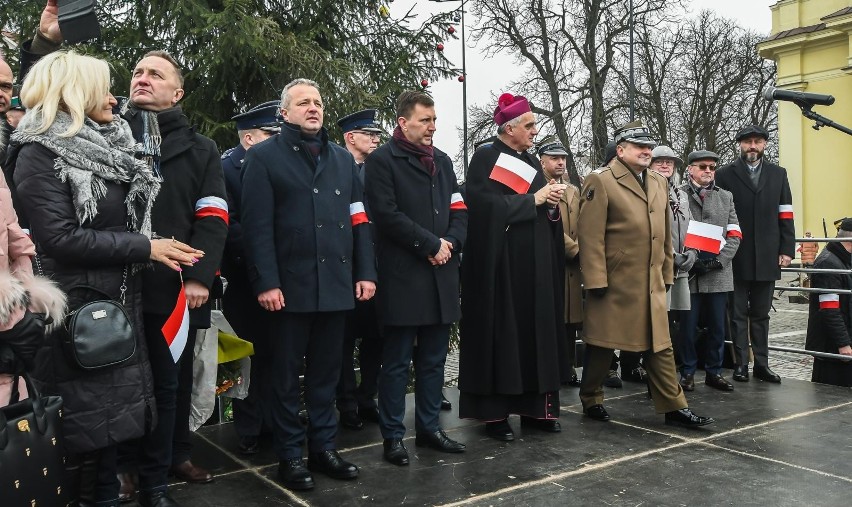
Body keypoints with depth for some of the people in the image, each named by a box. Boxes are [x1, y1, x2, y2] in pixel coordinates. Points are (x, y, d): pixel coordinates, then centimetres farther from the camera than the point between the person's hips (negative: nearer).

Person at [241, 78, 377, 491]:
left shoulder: (342, 158, 16)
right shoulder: (264, 157, 1)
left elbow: (358, 219, 13)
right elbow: (257, 226, -7)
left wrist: (365, 272, 5)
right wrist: (266, 282, -15)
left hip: (337, 284, 5)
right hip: (290, 286, -4)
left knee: (326, 372, 13)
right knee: (287, 375, 6)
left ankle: (323, 447, 25)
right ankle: (289, 455, 18)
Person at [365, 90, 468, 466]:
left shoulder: (442, 161, 18)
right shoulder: (382, 161, -3)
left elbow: (460, 211, 14)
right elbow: (388, 214, -14)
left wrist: (450, 244, -5)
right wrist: (431, 245, -12)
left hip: (442, 277, 6)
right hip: (402, 279, -6)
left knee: (433, 360, 13)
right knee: (397, 362, 2)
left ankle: (429, 428, 24)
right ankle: (392, 436, 12)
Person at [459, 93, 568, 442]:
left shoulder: (531, 162, 17)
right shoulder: (485, 158, -5)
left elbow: (546, 212, 16)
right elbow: (488, 205, -17)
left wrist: (553, 201, -6)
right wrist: (534, 199, -13)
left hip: (535, 263, 7)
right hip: (501, 262, -7)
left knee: (536, 330, 8)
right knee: (501, 334, -3)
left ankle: (535, 407, 17)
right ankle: (494, 413, 5)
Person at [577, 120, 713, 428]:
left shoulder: (659, 183, 15)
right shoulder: (600, 182, -8)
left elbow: (665, 235, 19)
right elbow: (591, 236, -14)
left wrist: (667, 274, 16)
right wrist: (596, 281, -17)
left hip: (652, 284, 6)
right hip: (614, 284, -6)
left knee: (660, 345, 9)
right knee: (603, 345, 6)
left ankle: (673, 407, 17)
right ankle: (591, 401, 23)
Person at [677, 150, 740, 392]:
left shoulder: (726, 197, 16)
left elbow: (734, 235, 9)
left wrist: (718, 259, -6)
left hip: (718, 274, 4)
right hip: (687, 272, -3)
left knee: (717, 326, 8)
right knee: (687, 326, 2)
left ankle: (714, 372, 20)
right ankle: (688, 372, 15)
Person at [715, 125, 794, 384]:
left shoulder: (778, 174, 11)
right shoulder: (725, 175, 2)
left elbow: (785, 215, 8)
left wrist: (787, 249, 0)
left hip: (767, 257, 2)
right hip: (736, 258, -2)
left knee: (761, 314, 10)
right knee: (738, 314, 4)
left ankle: (761, 364, 15)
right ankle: (741, 364, 10)